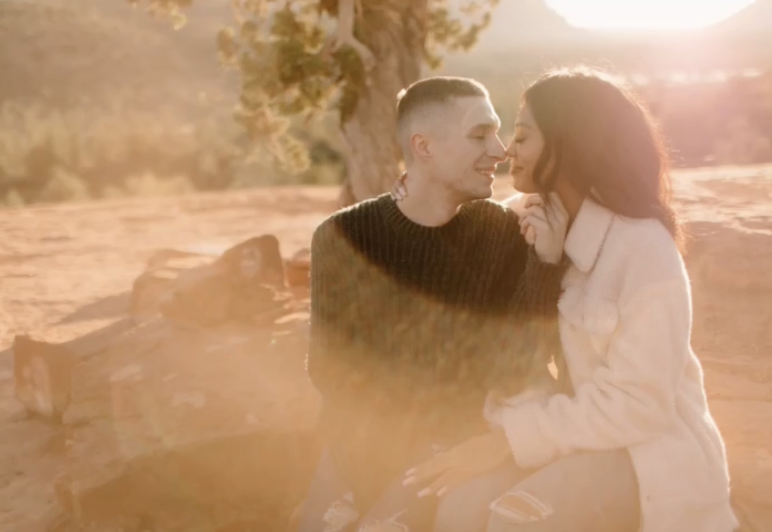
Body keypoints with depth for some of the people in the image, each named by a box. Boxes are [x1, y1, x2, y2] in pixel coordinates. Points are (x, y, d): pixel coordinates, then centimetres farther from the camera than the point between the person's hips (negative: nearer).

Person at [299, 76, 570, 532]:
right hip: (365, 445, 2)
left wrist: (548, 262, -21)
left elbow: (519, 361, -9)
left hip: (460, 449, -1)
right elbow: (333, 370, 1)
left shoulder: (505, 233, -6)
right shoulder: (344, 238, -6)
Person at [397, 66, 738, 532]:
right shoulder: (546, 228, 6)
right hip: (585, 432, 6)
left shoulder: (644, 249, -18)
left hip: (652, 449, -6)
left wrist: (501, 442, -24)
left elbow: (636, 404, -22)